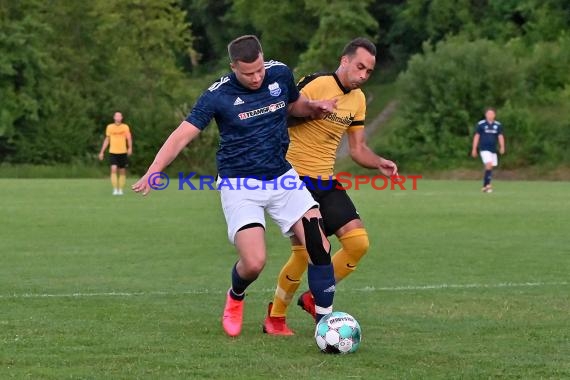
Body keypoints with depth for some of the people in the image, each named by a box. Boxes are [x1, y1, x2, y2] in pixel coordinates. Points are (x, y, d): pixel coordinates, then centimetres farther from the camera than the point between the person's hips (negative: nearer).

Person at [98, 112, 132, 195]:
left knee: (122, 172, 4)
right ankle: (115, 189, -14)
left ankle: (120, 189, 16)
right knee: (113, 169, -16)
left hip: (123, 152, 0)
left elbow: (129, 138, -7)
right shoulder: (109, 127, 6)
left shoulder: (125, 127, 2)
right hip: (113, 152, 0)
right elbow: (107, 140, 14)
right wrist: (102, 152, 12)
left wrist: (130, 148, -25)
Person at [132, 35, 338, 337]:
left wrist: (313, 108, -2)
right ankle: (235, 298, 20)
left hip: (281, 176, 4)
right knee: (254, 263, -16)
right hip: (239, 185, -4)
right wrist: (152, 173, -25)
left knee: (319, 246, -11)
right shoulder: (217, 95, -14)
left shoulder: (280, 74, -1)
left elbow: (295, 105, 21)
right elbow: (183, 134, -14)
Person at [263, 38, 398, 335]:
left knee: (359, 242, -6)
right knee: (305, 252, -13)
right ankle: (275, 317, 9)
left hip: (327, 182, 7)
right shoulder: (315, 85, -14)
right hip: (296, 178, -7)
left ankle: (315, 299, 14)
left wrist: (379, 164, -2)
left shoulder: (357, 99, 10)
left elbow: (358, 149, 14)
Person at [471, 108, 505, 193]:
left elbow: (500, 136, 4)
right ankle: (487, 184, -18)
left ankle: (485, 186, 15)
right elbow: (476, 136, 2)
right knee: (489, 164, -21)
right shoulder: (481, 124, -1)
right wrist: (474, 149, 0)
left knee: (490, 167, 5)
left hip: (493, 149, 4)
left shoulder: (498, 125, 7)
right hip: (484, 148, -4)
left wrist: (502, 147, -12)